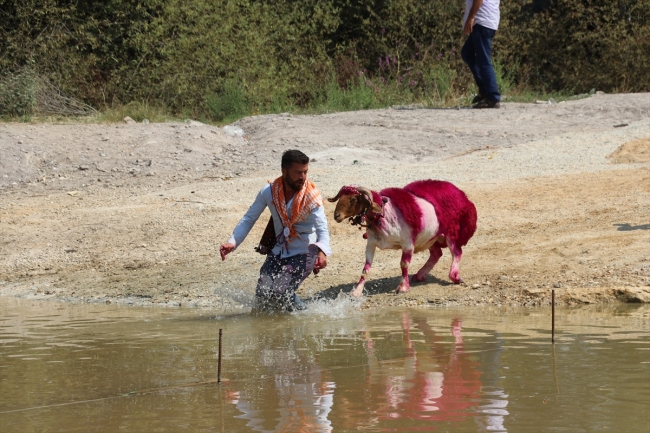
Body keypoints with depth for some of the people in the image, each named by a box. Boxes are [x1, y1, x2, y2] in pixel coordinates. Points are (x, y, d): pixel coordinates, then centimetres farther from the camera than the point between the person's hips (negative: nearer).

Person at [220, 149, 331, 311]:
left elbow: (322, 229, -23)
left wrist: (322, 252, -44)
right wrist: (233, 242, -16)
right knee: (262, 296, -8)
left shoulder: (312, 196, -16)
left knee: (279, 293, -22)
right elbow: (249, 219, -1)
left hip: (304, 254, -4)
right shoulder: (269, 192, -7)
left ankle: (302, 312, 8)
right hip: (279, 252, 4)